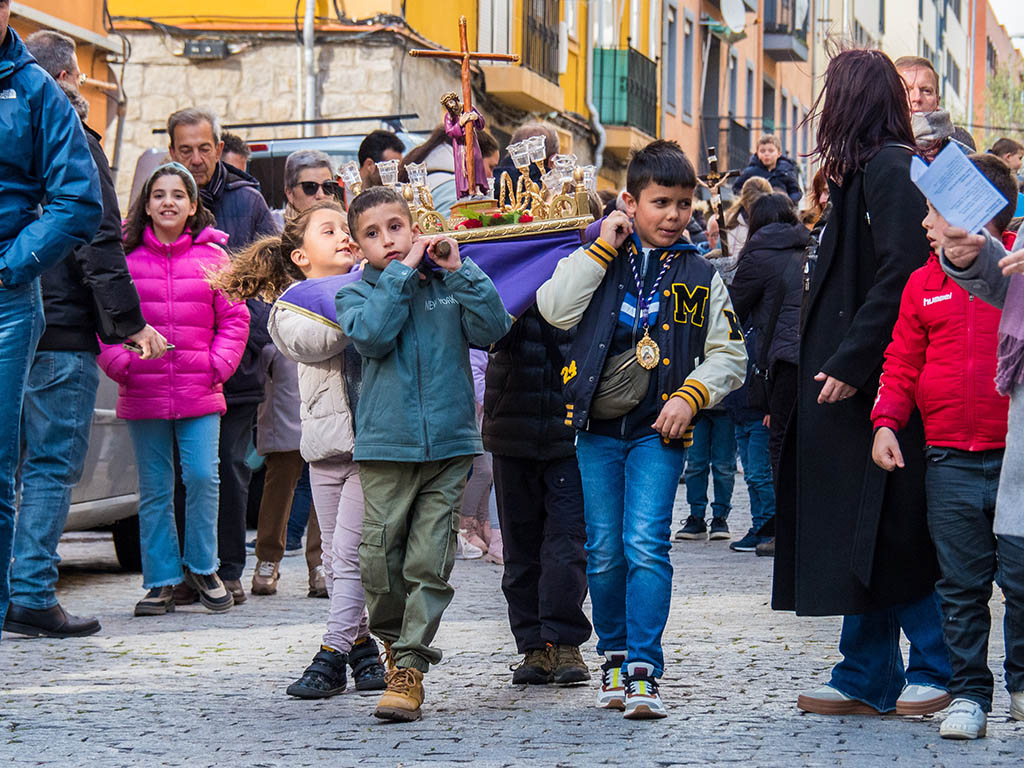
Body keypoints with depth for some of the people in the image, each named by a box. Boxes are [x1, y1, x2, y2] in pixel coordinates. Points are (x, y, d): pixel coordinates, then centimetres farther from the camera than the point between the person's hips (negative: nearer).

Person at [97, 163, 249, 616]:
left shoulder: (212, 256, 3)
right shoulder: (125, 257, 1)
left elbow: (234, 318, 7)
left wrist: (218, 364, -3)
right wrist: (119, 362, -7)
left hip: (200, 392, 0)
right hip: (142, 393, 1)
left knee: (202, 477, -9)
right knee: (154, 488, 6)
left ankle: (202, 567, 10)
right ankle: (161, 579, 13)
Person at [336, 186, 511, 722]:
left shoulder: (446, 285, 9)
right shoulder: (355, 293, 6)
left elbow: (492, 329, -4)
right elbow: (371, 335, -14)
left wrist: (458, 270, -7)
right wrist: (402, 271, -10)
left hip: (449, 442, 1)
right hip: (386, 444, 0)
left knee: (430, 561, -4)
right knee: (380, 561, -1)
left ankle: (409, 667, 0)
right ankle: (392, 639, 25)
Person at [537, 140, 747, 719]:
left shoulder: (700, 275, 7)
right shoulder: (598, 260, 6)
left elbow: (729, 354, 8)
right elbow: (556, 310, -10)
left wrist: (690, 395, -8)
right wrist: (601, 249, -9)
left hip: (659, 431, -1)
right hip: (598, 428, 1)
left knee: (646, 545, -14)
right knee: (604, 552, 6)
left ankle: (643, 672, -15)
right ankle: (614, 656, 22)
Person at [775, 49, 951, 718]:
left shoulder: (889, 169, -13)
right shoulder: (867, 170, 16)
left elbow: (901, 273, -21)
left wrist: (852, 362, -22)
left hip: (879, 386, -10)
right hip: (855, 386, 10)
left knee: (890, 532, -4)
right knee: (861, 537, 9)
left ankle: (935, 669, 4)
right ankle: (868, 679, 13)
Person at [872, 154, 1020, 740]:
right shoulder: (924, 284, 11)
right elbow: (903, 363, 12)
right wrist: (886, 421, 0)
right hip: (949, 461, 3)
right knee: (962, 587, 6)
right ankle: (969, 694, 13)